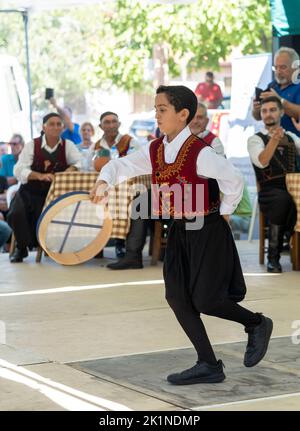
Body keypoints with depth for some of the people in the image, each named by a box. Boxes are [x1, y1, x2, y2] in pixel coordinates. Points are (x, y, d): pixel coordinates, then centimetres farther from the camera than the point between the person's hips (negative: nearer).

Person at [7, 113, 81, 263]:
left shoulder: (68, 145, 3)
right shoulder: (32, 145, -2)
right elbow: (19, 170, -12)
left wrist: (68, 172, -26)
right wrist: (40, 176, -28)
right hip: (29, 191, 0)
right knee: (16, 214, -24)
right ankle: (21, 248, 2)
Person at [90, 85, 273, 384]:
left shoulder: (200, 152, -20)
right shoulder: (154, 151, 2)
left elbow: (233, 180, -18)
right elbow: (122, 165, 6)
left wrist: (224, 213, -6)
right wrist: (104, 181, -14)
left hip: (207, 230, -7)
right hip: (179, 231, 8)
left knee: (205, 300, -7)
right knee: (176, 296, 3)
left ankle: (257, 325, 22)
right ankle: (208, 365, 11)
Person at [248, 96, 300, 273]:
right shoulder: (255, 139, 6)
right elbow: (261, 162, -14)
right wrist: (274, 139, -32)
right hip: (270, 193, -3)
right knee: (283, 199, -37)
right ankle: (273, 257, -28)